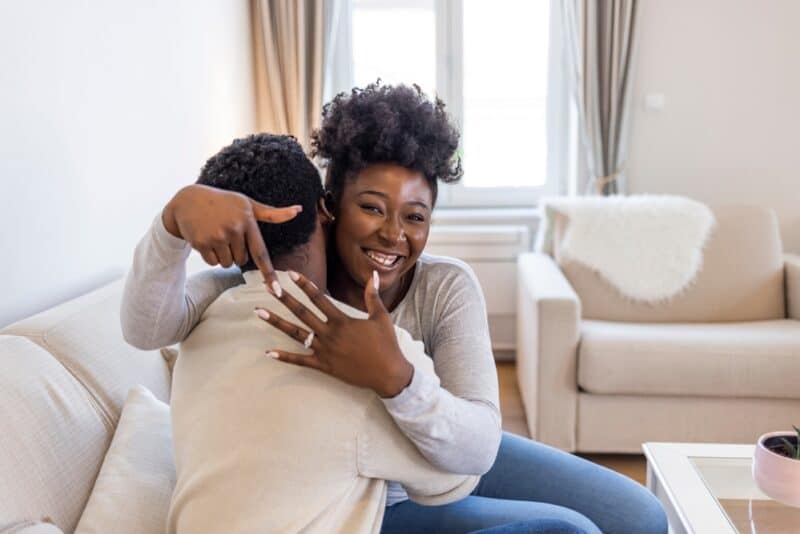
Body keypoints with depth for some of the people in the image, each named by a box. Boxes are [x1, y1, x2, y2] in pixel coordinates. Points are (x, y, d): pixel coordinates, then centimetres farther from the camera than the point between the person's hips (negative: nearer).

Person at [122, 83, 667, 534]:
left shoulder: (448, 287, -21)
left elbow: (477, 452, -31)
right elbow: (150, 325, -33)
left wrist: (394, 377, -50)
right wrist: (181, 208, -50)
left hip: (446, 462, 3)